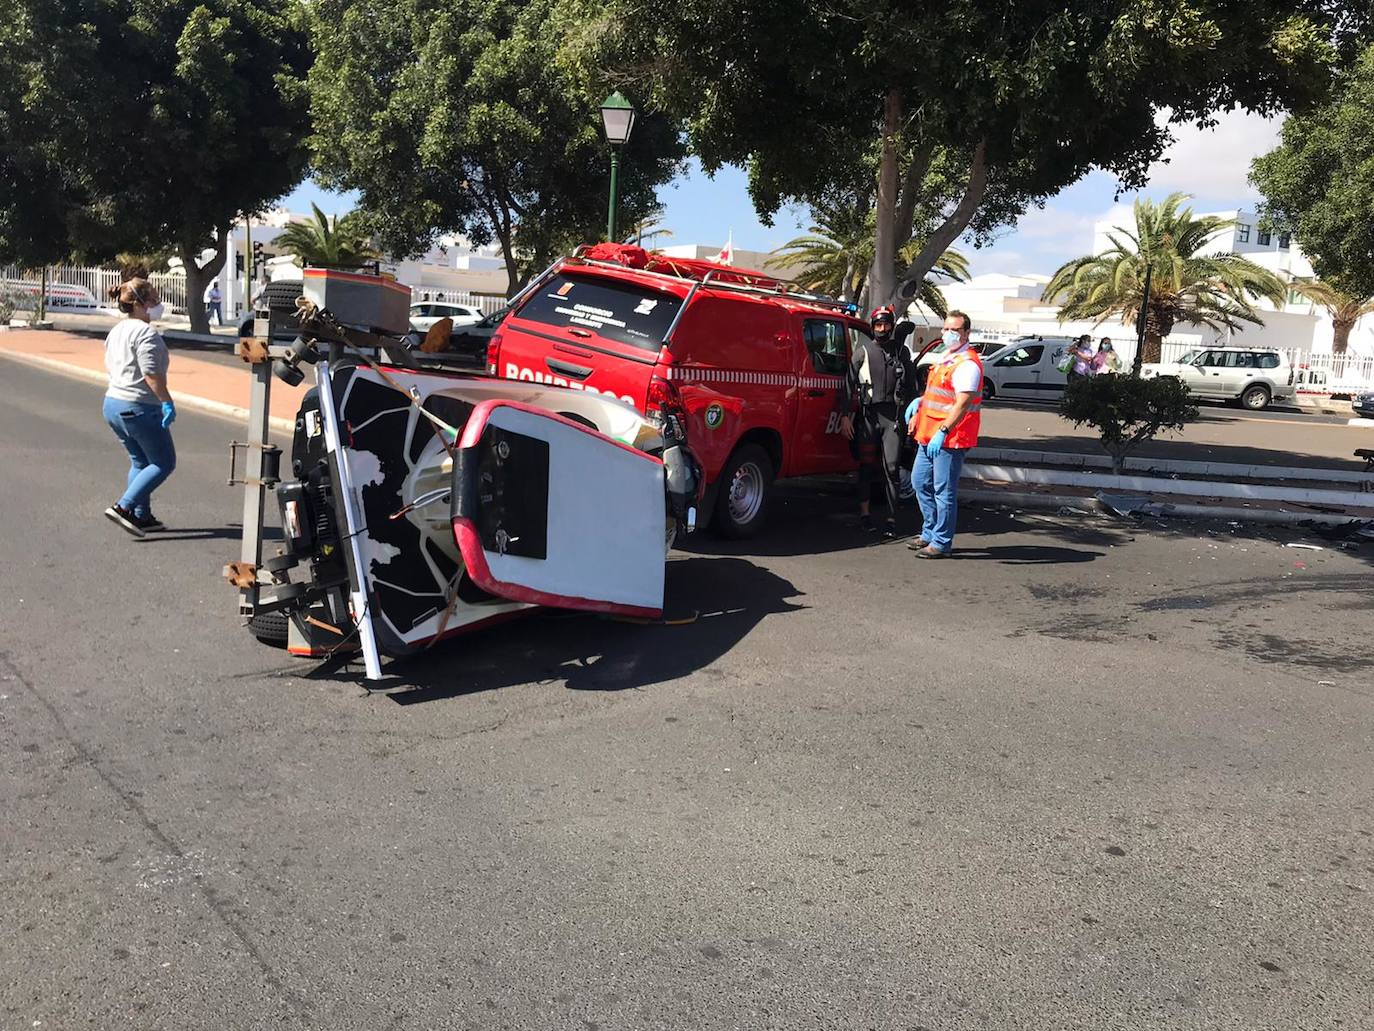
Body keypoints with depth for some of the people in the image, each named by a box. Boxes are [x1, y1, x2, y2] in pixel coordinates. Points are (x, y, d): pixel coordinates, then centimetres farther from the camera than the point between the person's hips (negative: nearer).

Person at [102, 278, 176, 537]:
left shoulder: (117, 330, 13)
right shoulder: (146, 333, -17)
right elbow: (152, 374, -24)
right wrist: (168, 402, -19)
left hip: (112, 402, 10)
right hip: (139, 407, -10)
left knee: (140, 462, 19)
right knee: (164, 462, 1)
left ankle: (141, 516, 20)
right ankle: (123, 507, -8)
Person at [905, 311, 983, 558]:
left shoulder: (967, 364, -15)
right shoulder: (945, 358, 16)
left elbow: (963, 404, -24)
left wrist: (943, 431, -29)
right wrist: (920, 402, 13)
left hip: (950, 439, -10)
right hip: (929, 435, 10)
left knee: (944, 491, -3)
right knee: (921, 482, 16)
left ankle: (941, 544, 4)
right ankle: (929, 534, 29)